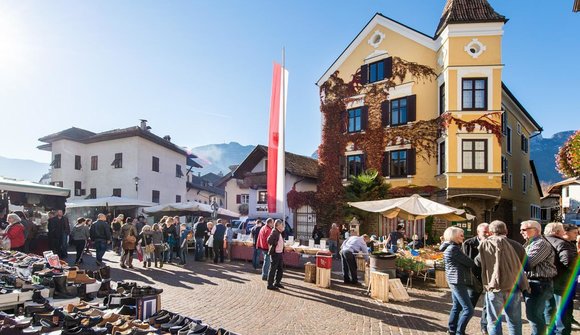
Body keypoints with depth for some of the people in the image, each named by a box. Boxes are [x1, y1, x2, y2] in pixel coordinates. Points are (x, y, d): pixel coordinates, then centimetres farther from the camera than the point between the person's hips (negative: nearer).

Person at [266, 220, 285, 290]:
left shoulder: (280, 232, 11)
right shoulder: (274, 232, -17)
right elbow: (269, 240, -29)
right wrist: (271, 247, -13)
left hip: (280, 253, 9)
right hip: (275, 253, -9)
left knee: (280, 269, 17)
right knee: (273, 269, -1)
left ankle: (277, 282, 31)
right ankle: (270, 285, 8)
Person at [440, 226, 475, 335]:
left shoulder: (450, 247, 14)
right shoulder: (453, 248, -17)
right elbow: (469, 263, -14)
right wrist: (475, 263, 4)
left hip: (455, 280, 11)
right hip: (458, 281, -11)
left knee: (457, 306, 18)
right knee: (468, 309, -7)